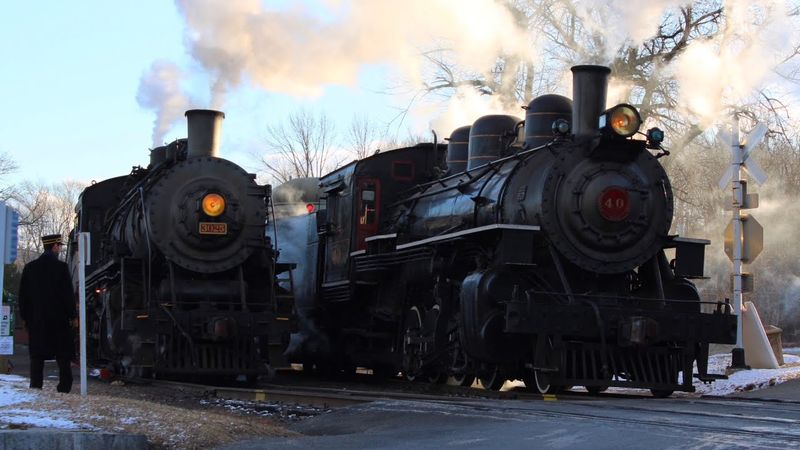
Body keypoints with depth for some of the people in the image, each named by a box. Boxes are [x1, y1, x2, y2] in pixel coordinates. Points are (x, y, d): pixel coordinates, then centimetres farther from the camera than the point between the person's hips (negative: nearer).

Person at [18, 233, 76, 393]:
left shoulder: (29, 267, 5)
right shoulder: (61, 267, -9)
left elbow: (23, 295, 7)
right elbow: (68, 294, -9)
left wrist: (25, 316, 14)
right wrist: (72, 315, 0)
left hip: (36, 320, 3)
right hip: (59, 320, -3)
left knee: (37, 356, 6)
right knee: (63, 356, 3)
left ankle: (35, 387, 1)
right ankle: (64, 387, 1)